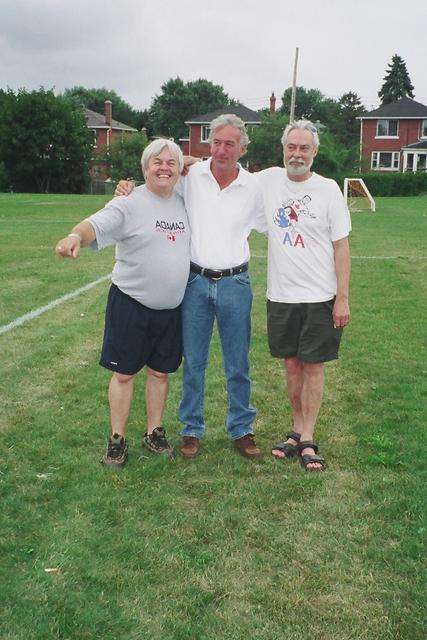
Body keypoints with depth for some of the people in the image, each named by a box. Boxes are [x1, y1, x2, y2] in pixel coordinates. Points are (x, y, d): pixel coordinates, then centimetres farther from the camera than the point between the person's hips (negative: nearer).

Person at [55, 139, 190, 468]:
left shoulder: (184, 203, 5)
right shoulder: (129, 204, -12)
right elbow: (96, 224, -28)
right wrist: (76, 235, -51)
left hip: (171, 308, 5)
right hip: (131, 304, -4)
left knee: (160, 371, 14)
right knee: (124, 372, 4)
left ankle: (154, 432, 29)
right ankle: (117, 440, 17)